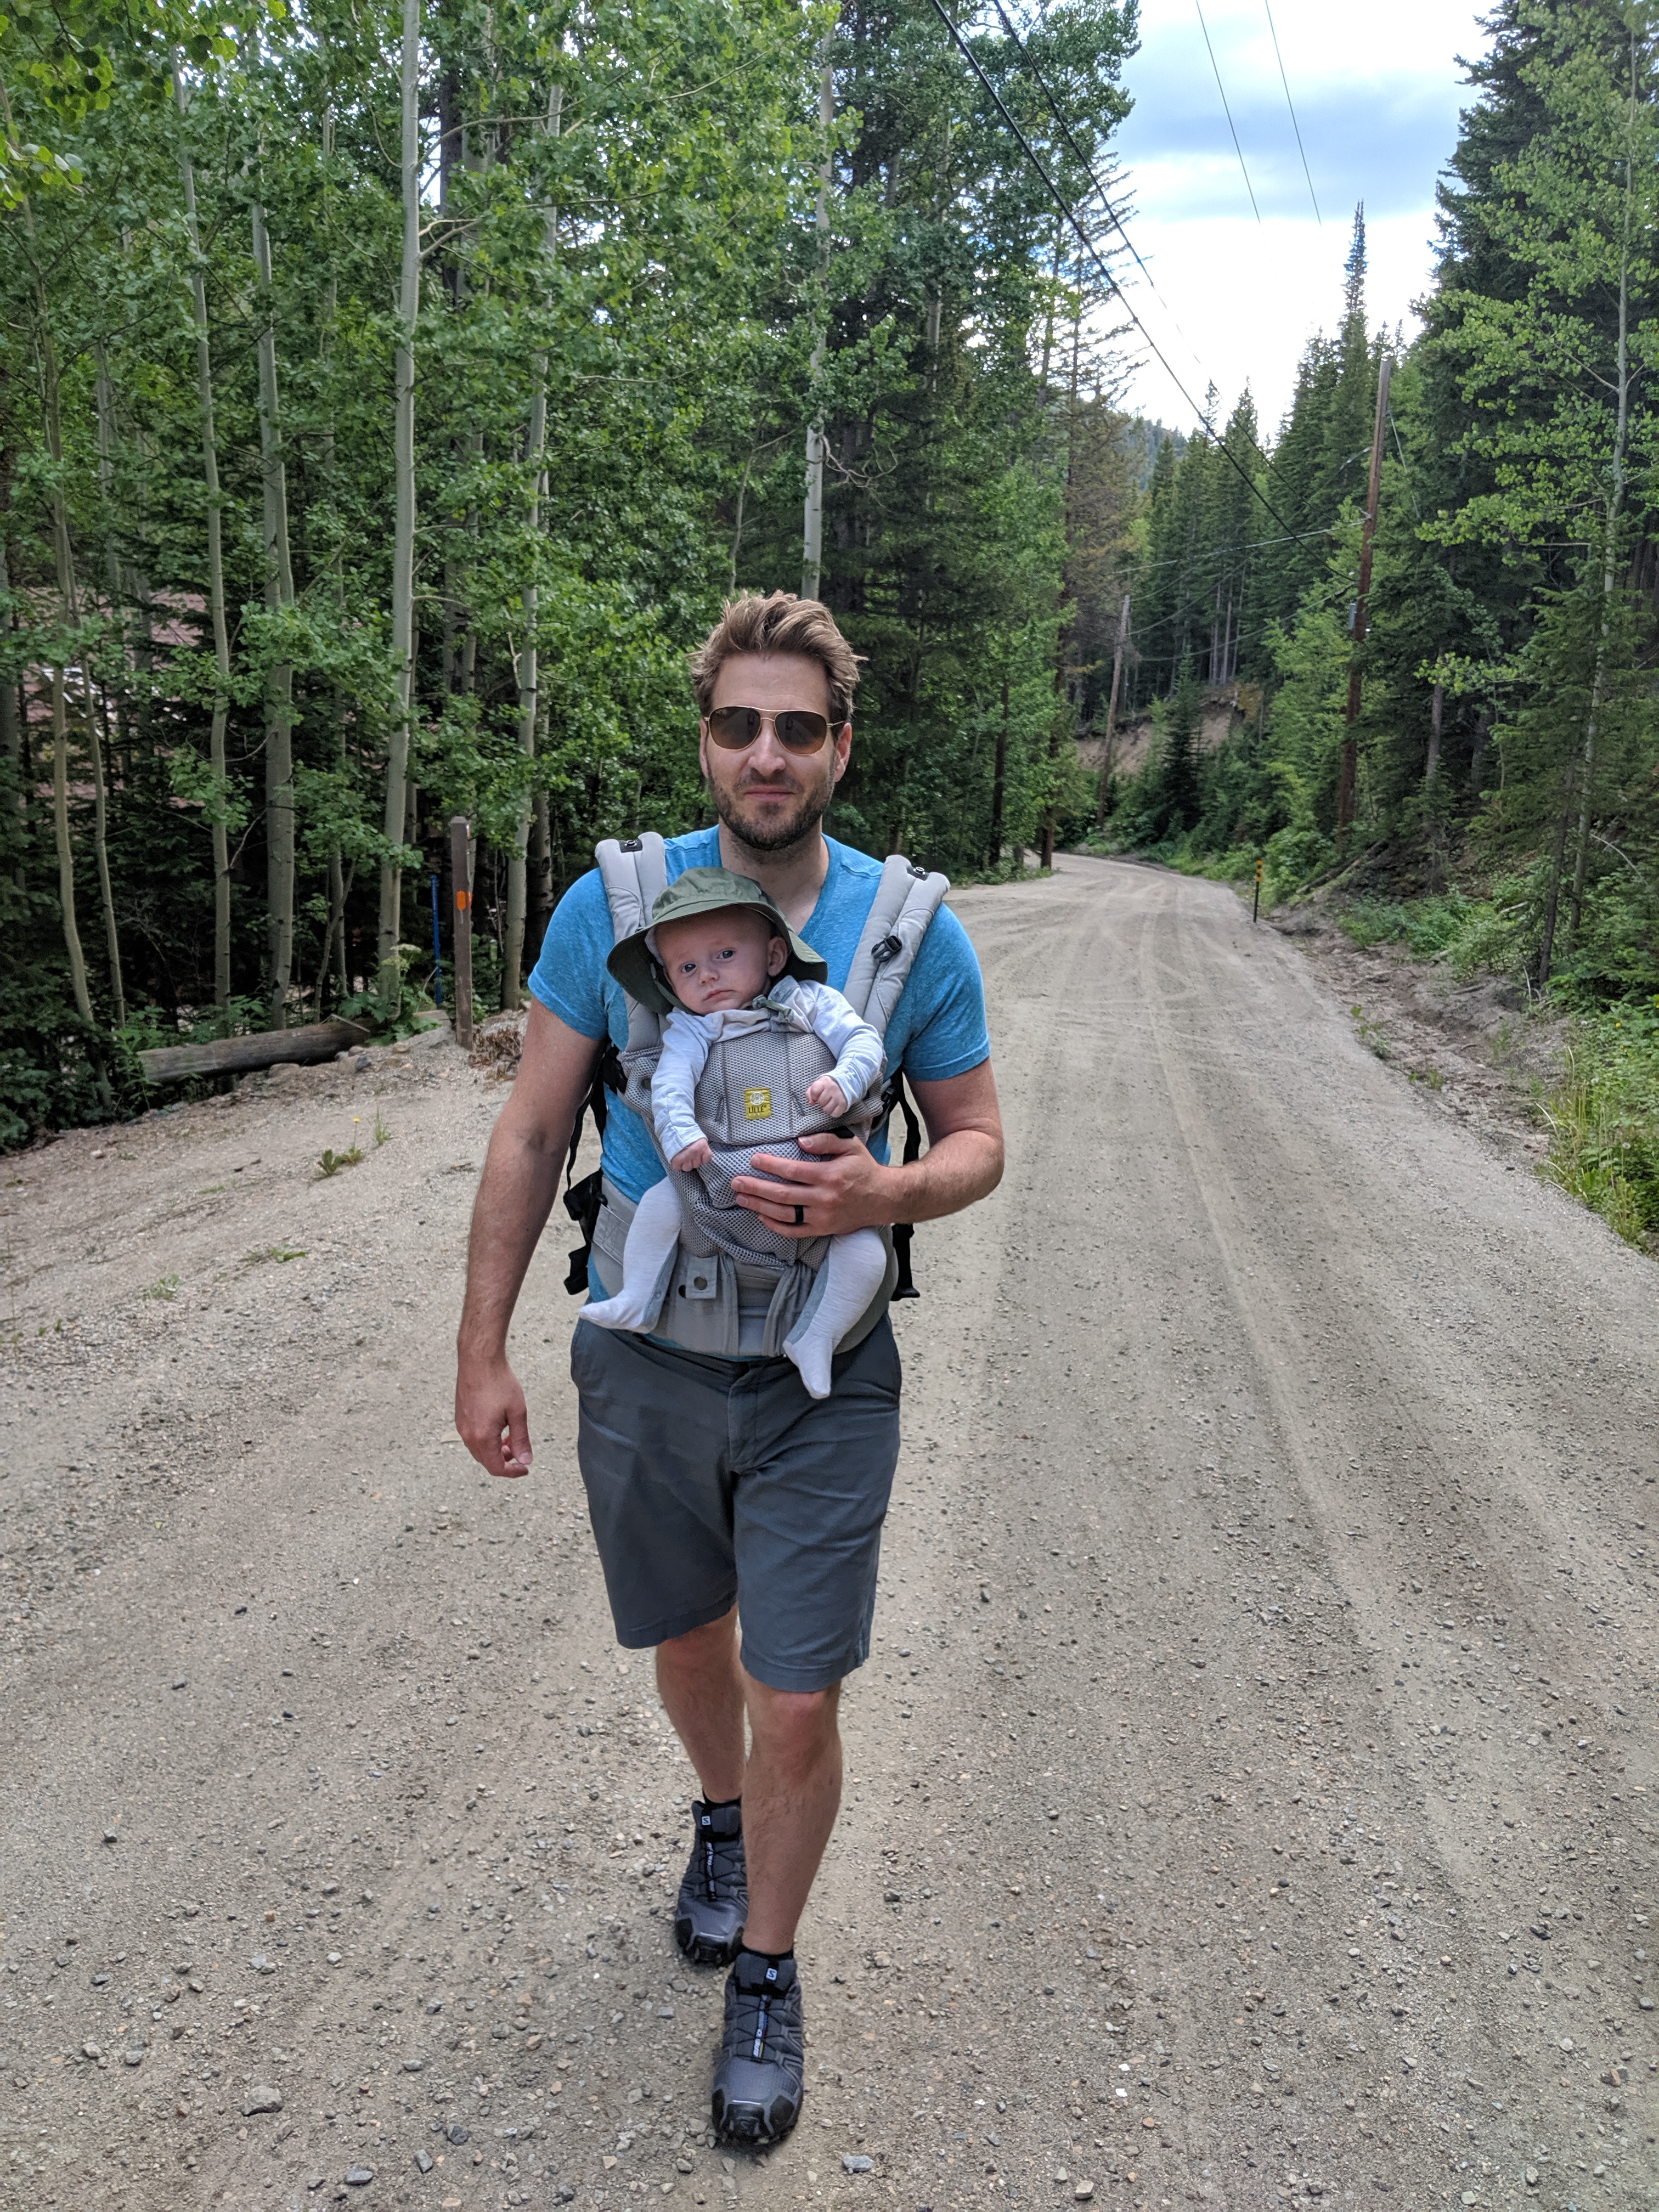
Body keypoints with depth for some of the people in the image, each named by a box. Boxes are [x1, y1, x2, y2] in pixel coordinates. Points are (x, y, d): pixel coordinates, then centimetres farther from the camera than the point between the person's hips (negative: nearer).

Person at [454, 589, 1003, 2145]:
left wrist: (886, 1195, -22)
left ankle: (766, 1971, 32)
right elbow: (533, 1134, -2)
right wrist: (483, 1350, -2)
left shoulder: (915, 931, -8)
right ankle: (721, 1819, 55)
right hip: (646, 1366, 1)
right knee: (689, 1644, 22)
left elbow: (979, 1141, 1)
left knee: (797, 1708, 4)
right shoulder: (611, 907, -9)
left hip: (825, 1377, -1)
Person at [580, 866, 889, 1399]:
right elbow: (670, 1080, -15)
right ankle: (636, 1301, 8)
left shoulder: (811, 1002, 1)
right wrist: (680, 1133, -33)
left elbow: (863, 1040, -5)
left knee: (866, 1252, -15)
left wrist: (844, 1081, -25)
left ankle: (815, 1342, 3)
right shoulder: (692, 1027, 0)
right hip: (722, 1182, 1)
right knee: (660, 1203, -12)